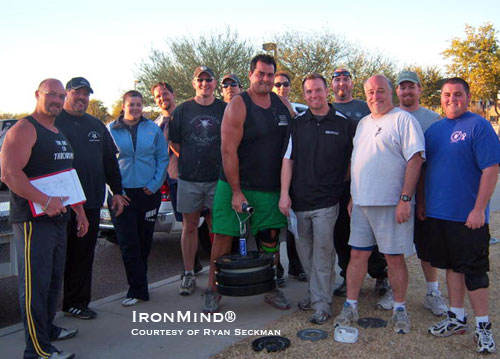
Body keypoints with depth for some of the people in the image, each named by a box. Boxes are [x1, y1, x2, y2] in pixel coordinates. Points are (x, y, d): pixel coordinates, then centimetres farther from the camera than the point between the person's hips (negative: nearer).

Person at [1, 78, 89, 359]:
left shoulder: (60, 134, 18)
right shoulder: (24, 129, -10)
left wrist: (80, 211, 22)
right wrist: (46, 201, -27)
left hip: (58, 218, 9)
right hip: (33, 221, -9)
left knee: (54, 280, 18)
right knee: (36, 284, -4)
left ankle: (47, 328, 34)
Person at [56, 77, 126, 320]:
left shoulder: (97, 126, 17)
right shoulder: (54, 123, 0)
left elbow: (110, 161, 19)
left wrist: (117, 191, 14)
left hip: (91, 203, 5)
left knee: (83, 255, 11)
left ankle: (77, 302, 21)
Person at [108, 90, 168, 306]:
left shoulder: (152, 129, 6)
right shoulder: (111, 130, 3)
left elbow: (163, 158, 7)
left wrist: (156, 183, -5)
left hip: (148, 192, 2)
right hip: (123, 193, -1)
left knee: (144, 241, 11)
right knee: (129, 244, -4)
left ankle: (138, 285, 28)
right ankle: (138, 290, 4)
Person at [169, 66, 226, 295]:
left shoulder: (224, 109, 4)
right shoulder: (182, 110, 6)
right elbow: (174, 143, 10)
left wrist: (217, 161, 3)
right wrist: (191, 159, 5)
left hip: (218, 178, 0)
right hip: (189, 179, 1)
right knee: (189, 227, 7)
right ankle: (188, 274, 18)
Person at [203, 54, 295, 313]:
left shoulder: (284, 106, 8)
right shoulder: (237, 105, -8)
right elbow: (228, 150, -13)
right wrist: (236, 191, -16)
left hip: (271, 187, 4)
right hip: (236, 185, -4)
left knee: (270, 239, 8)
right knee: (223, 236, 0)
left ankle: (271, 289, 23)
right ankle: (213, 290, 14)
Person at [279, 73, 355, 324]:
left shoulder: (344, 124, 2)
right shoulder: (297, 124, 8)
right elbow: (287, 160, 5)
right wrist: (284, 193, -3)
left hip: (326, 201, -3)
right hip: (299, 200, 3)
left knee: (322, 251, -2)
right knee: (305, 251, 12)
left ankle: (322, 301, 10)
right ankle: (315, 292, 29)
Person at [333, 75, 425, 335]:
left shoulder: (403, 120, -5)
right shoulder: (363, 123, 17)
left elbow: (415, 160, -13)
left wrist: (405, 199, -19)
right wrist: (352, 197, 16)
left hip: (391, 204, -6)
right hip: (361, 203, 6)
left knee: (394, 257, 4)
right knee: (357, 255, 8)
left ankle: (399, 309, 21)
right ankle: (350, 307, 19)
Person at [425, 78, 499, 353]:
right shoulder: (434, 129, 12)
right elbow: (422, 168, 18)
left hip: (467, 216, -6)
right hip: (437, 214, 6)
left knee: (474, 270, 2)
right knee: (452, 266, 15)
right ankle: (456, 318, 28)